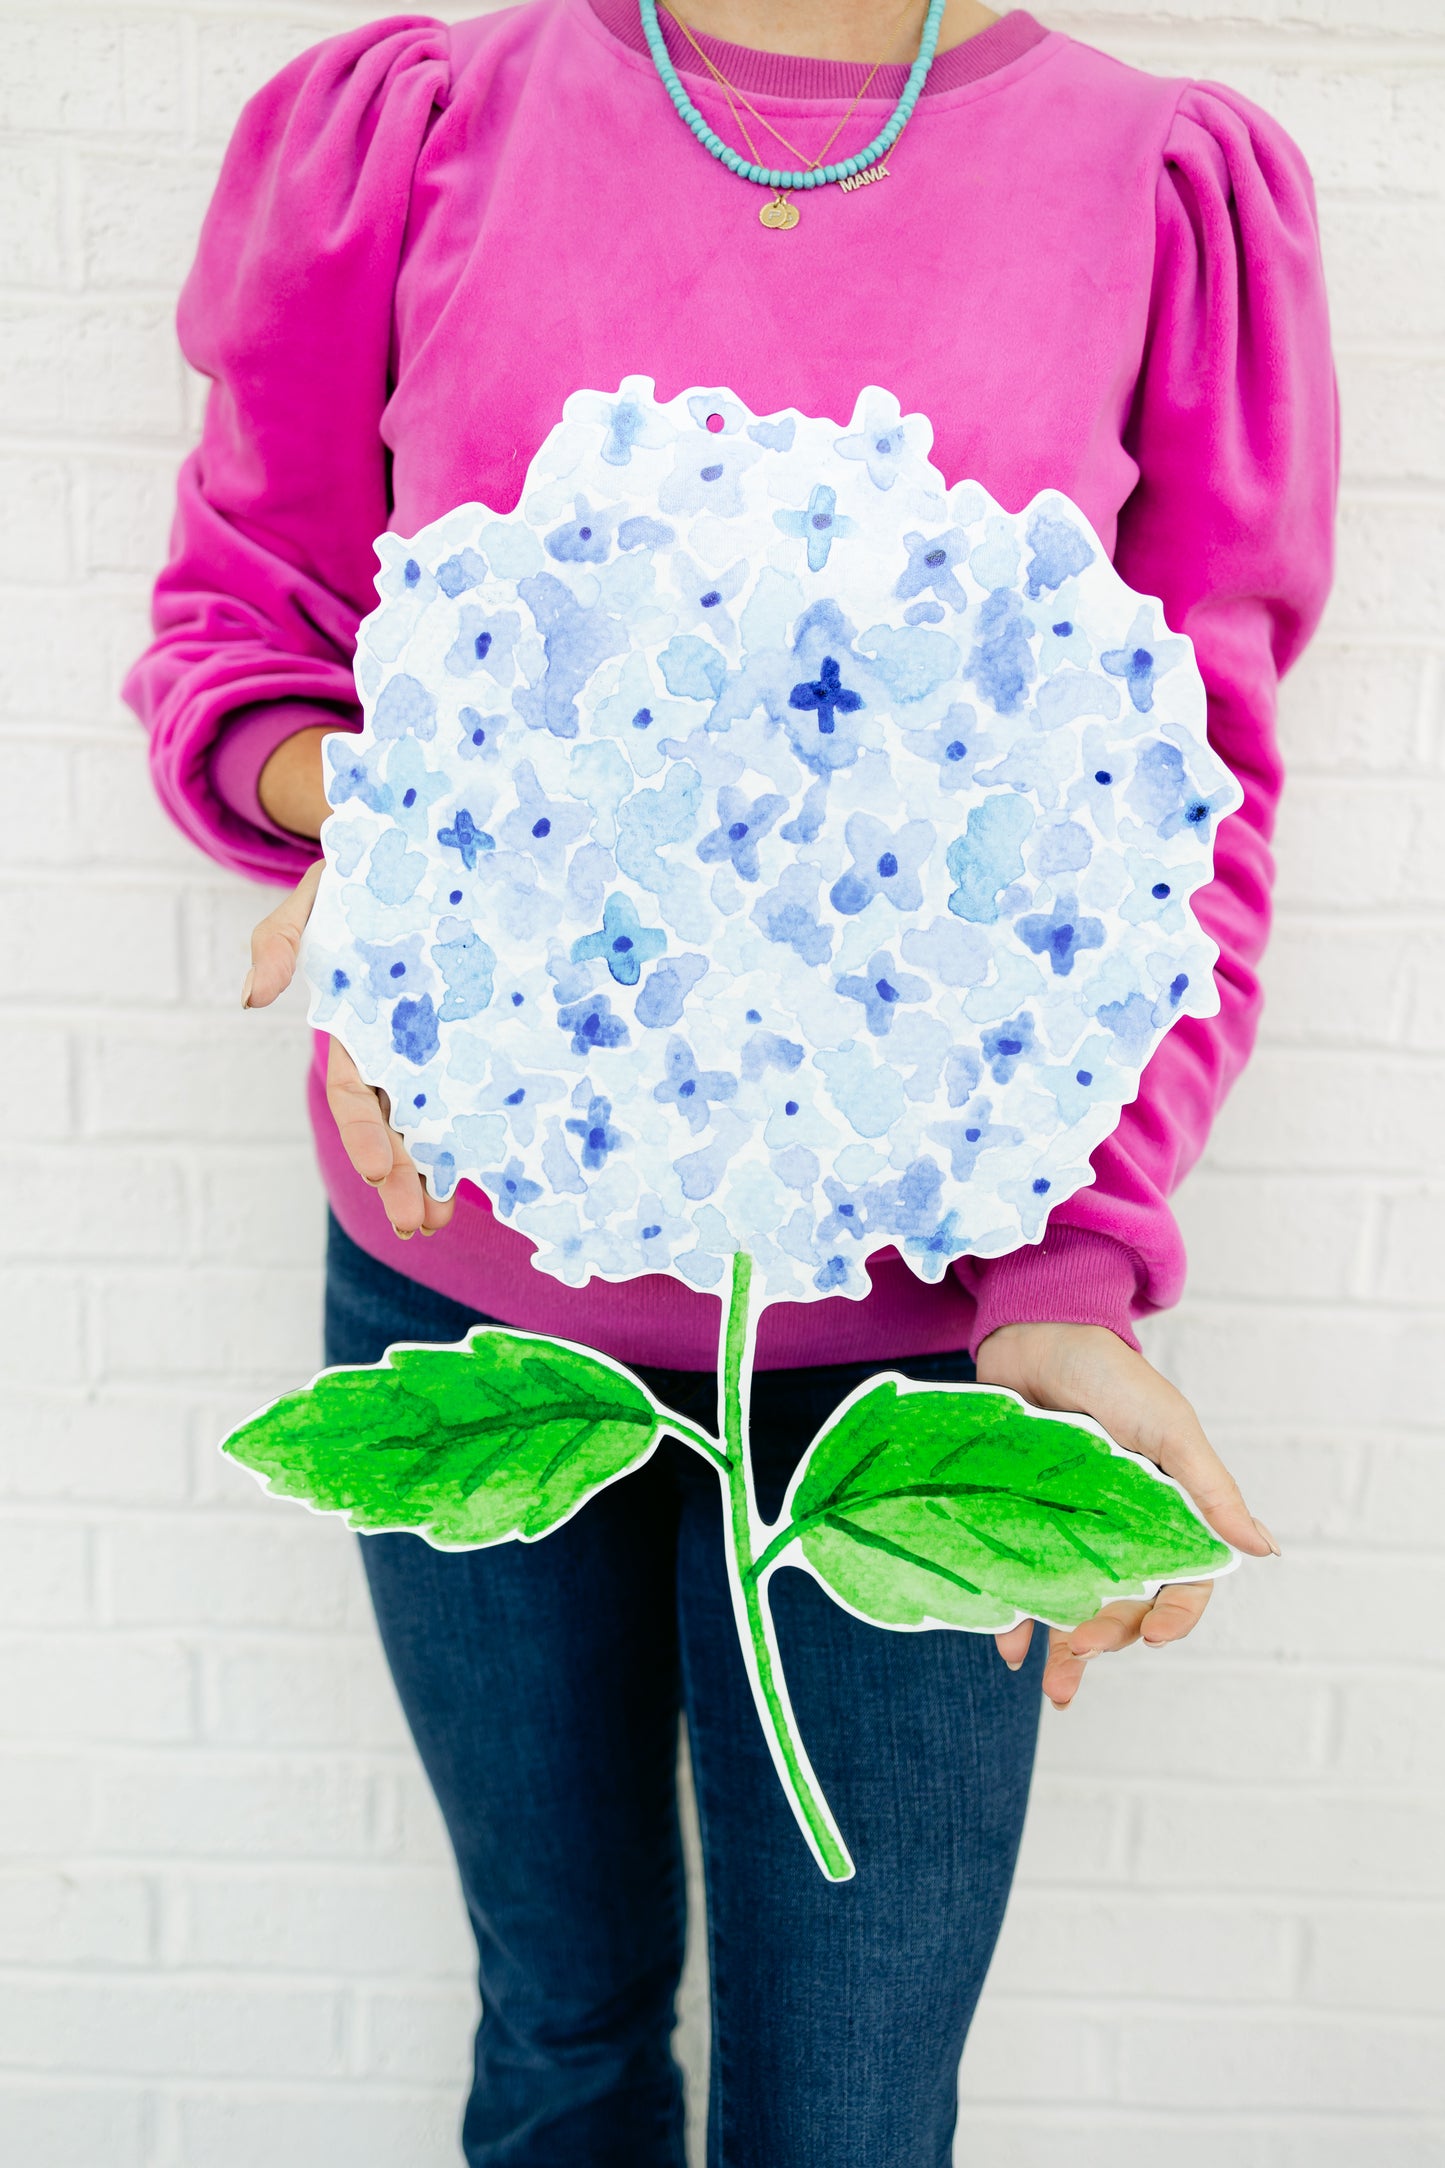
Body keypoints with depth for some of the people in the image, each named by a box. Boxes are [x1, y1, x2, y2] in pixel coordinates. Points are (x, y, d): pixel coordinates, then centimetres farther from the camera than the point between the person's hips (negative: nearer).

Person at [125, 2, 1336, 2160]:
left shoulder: (1175, 198, -3)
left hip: (903, 1329, -1)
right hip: (471, 1281, 2)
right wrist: (346, 803, -16)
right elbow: (241, 613, 8)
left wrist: (1069, 1275, -16)